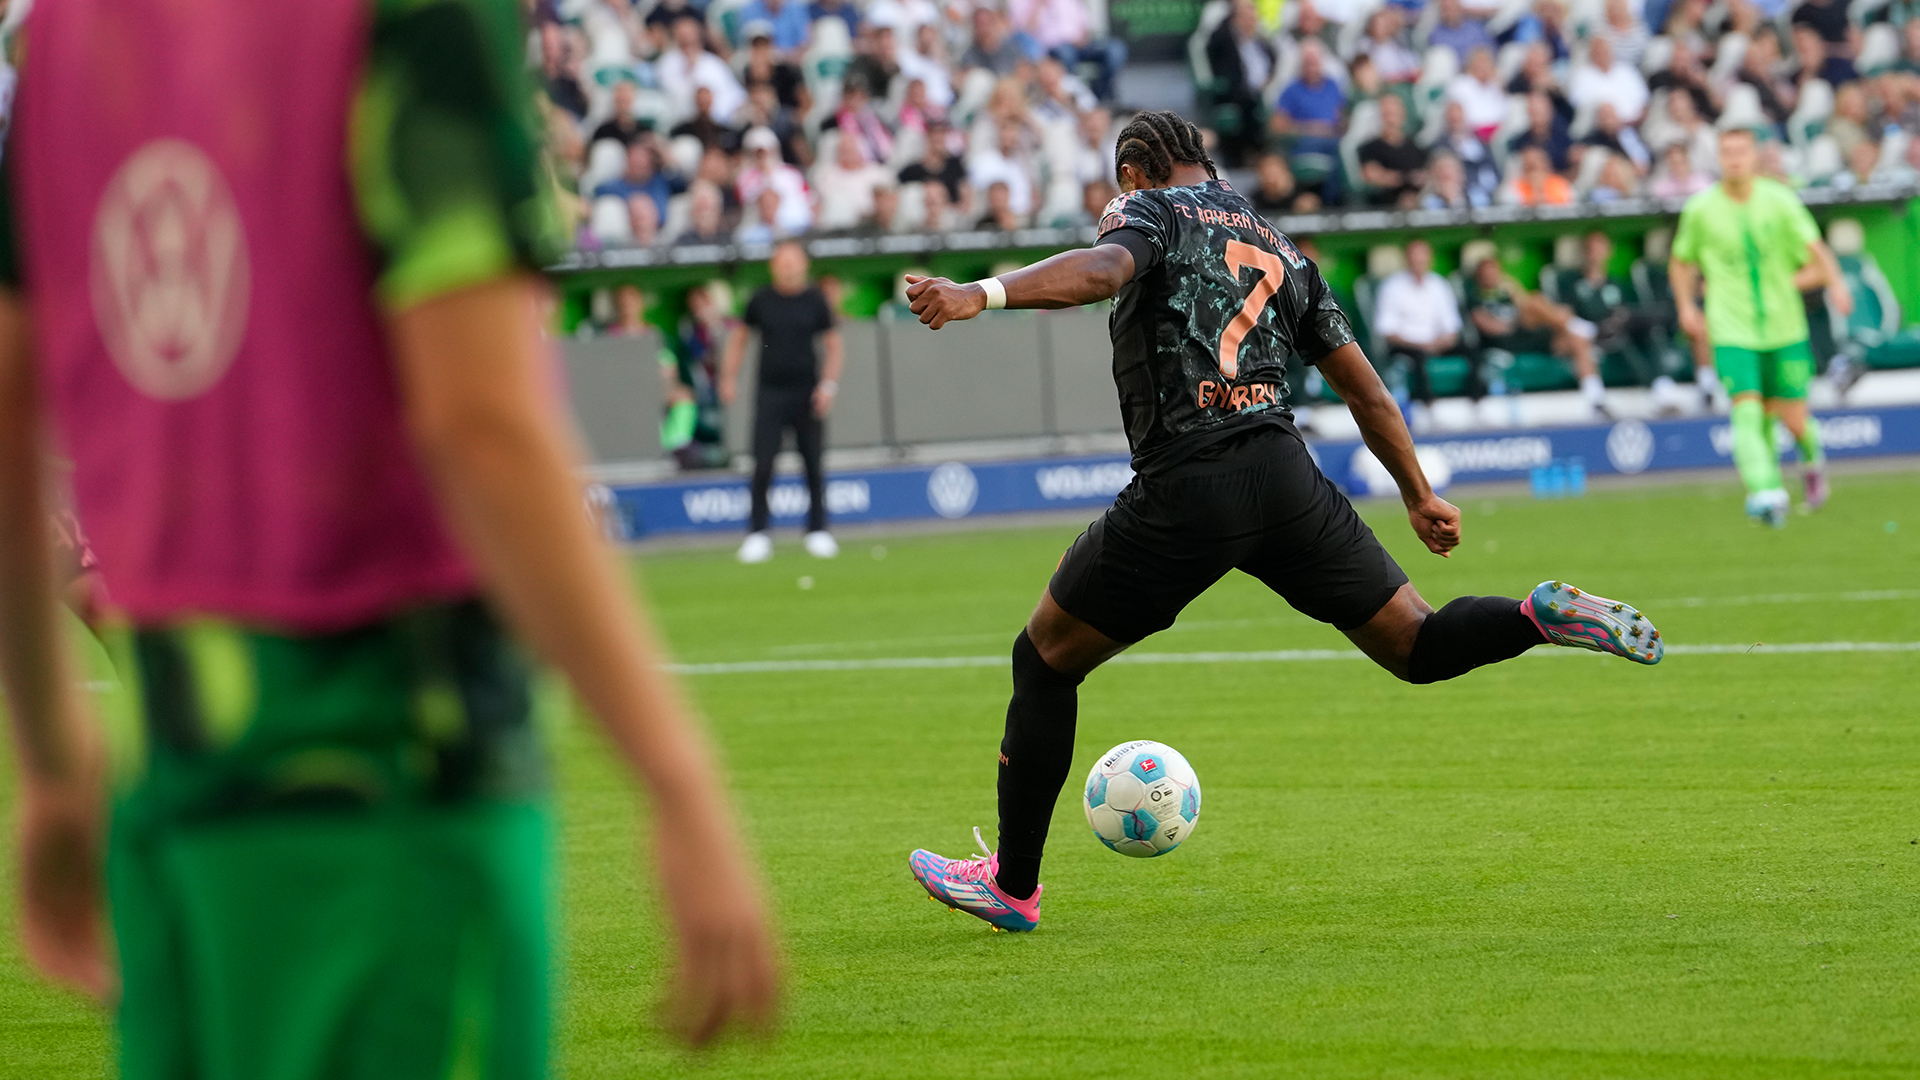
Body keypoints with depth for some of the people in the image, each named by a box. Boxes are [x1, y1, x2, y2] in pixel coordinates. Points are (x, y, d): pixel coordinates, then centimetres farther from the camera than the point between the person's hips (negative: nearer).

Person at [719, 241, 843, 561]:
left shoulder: (815, 300, 1)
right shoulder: (761, 301, 3)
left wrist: (828, 384, -6)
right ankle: (758, 533, 0)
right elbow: (739, 337, 15)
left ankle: (818, 531, 13)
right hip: (770, 393, 0)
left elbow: (834, 347, 6)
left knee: (814, 464, 2)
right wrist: (729, 377, 7)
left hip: (807, 394, 0)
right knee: (763, 465, -7)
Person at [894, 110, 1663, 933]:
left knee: (1044, 659, 12)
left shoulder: (1150, 211, 7)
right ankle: (1543, 617, -17)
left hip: (1182, 494, -5)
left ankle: (1012, 886, 15)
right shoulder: (1281, 251, 24)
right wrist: (1420, 496, 36)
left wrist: (982, 295, -32)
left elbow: (1104, 267, -18)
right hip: (1286, 478, 5)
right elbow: (1362, 383, 27)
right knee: (1414, 644, 13)